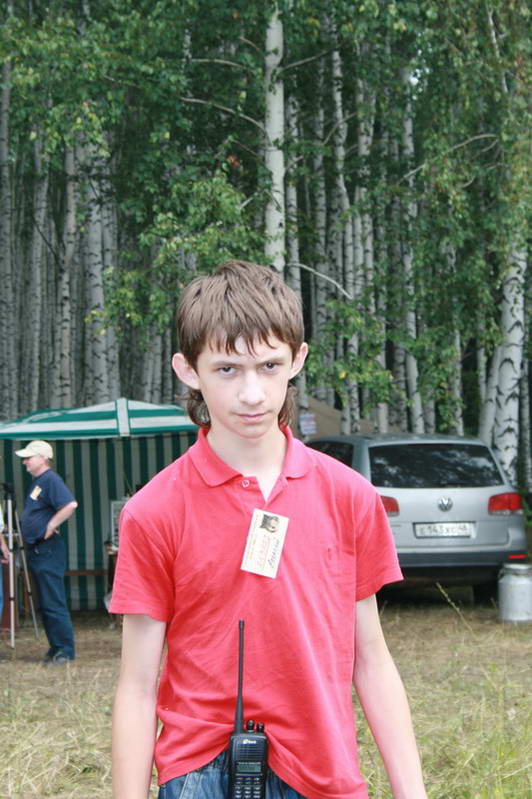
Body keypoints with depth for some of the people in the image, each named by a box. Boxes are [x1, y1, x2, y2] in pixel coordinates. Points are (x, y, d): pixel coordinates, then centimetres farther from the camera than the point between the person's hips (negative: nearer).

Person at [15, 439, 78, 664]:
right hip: (36, 550, 10)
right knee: (45, 604, 13)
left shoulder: (51, 480, -13)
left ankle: (65, 650, -5)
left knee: (53, 604, -8)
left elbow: (71, 505, -27)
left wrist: (51, 526, -19)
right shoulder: (37, 481, 16)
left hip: (48, 550, -10)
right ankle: (55, 648, 18)